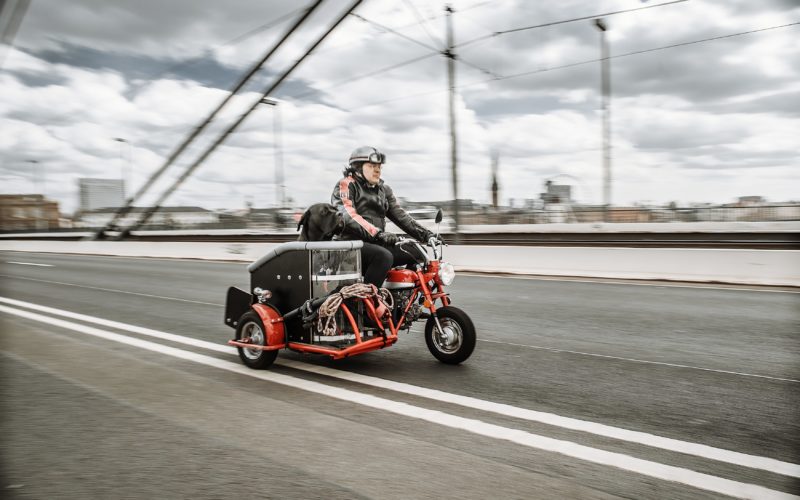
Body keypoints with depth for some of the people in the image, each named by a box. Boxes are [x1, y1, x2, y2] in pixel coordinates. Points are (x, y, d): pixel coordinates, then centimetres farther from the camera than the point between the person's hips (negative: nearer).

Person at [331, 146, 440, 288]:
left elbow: (400, 216, 15)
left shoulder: (383, 189, 20)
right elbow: (348, 216, -19)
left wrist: (426, 235, 2)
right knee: (384, 256, -33)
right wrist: (377, 233, -31)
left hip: (376, 243, 7)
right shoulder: (346, 184, -2)